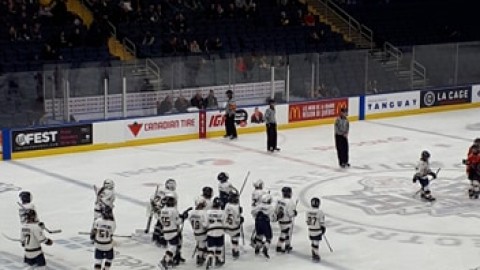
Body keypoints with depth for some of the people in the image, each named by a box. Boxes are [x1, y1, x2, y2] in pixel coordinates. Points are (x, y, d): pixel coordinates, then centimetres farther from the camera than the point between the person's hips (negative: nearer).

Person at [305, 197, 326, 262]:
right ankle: (316, 256, -2)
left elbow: (307, 221, 6)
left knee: (313, 242, 19)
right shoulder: (320, 212, -18)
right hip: (317, 231, -6)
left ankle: (314, 254, 29)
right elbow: (322, 222, -13)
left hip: (310, 230, 6)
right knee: (316, 243, -3)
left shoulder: (307, 211, -3)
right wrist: (323, 229, 2)